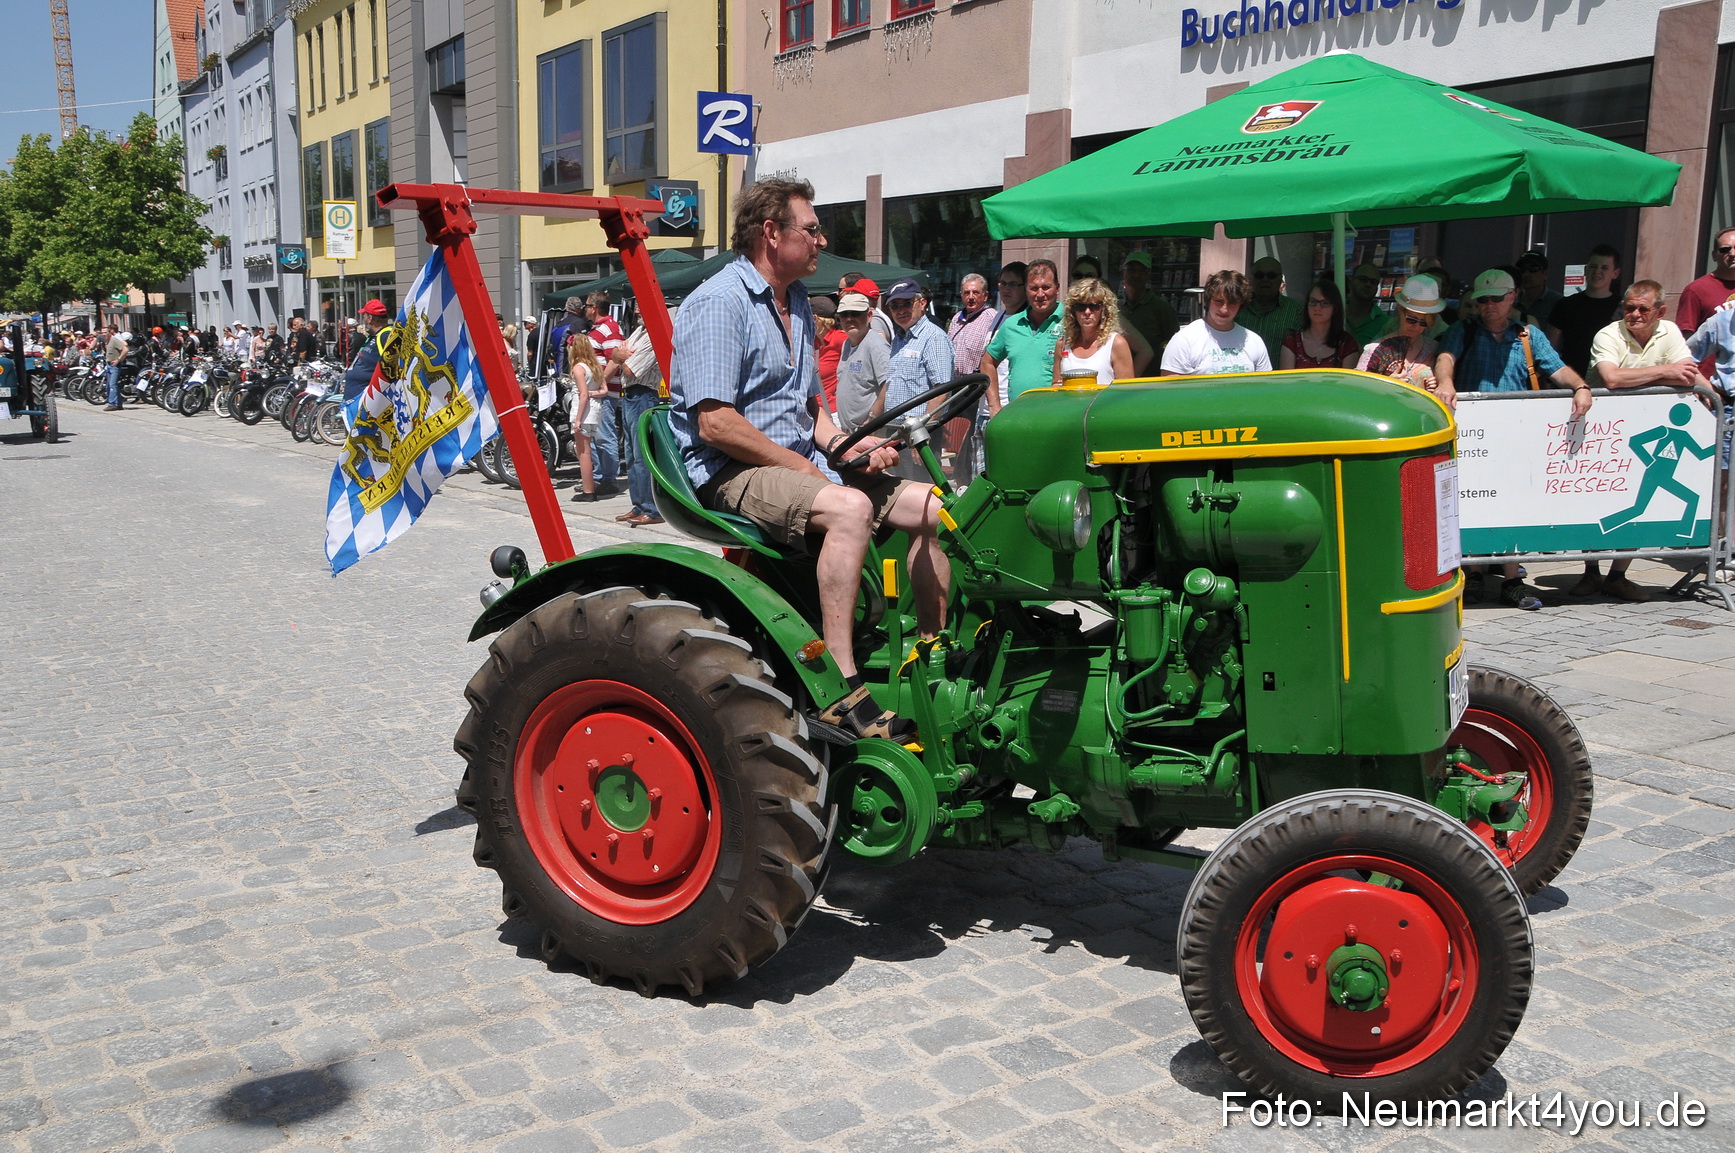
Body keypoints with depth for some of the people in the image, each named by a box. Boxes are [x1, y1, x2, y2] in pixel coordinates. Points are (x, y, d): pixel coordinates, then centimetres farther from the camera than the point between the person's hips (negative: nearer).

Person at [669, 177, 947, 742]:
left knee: (931, 506, -3)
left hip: (801, 463, 9)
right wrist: (804, 468, -17)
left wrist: (846, 445, 3)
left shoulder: (796, 303, 19)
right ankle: (840, 688, -36)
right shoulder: (718, 303, -11)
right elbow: (715, 424, -20)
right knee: (848, 506, -36)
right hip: (730, 472, -9)